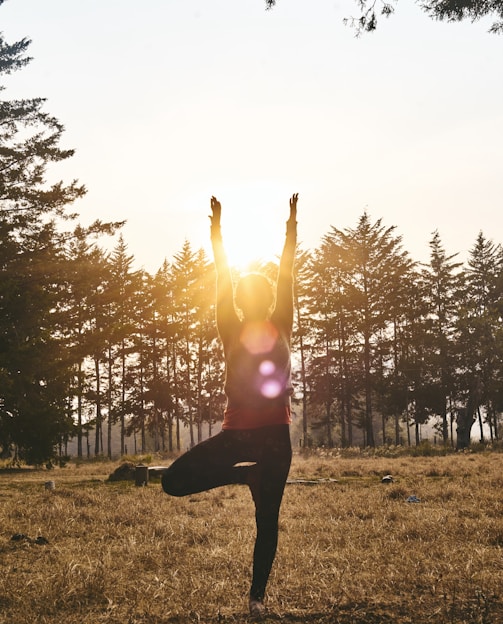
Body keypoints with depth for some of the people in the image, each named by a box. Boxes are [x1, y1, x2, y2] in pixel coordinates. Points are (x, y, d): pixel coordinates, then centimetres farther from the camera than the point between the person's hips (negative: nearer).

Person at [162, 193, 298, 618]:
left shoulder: (281, 328, 5)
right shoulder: (232, 331, 5)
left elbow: (286, 276, 3)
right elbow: (222, 279, 1)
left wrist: (293, 224, 1)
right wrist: (217, 227, -1)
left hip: (275, 435, -1)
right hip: (236, 432, 1)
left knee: (267, 520, 3)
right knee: (174, 481, -8)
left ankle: (257, 595, 17)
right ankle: (246, 474, 13)